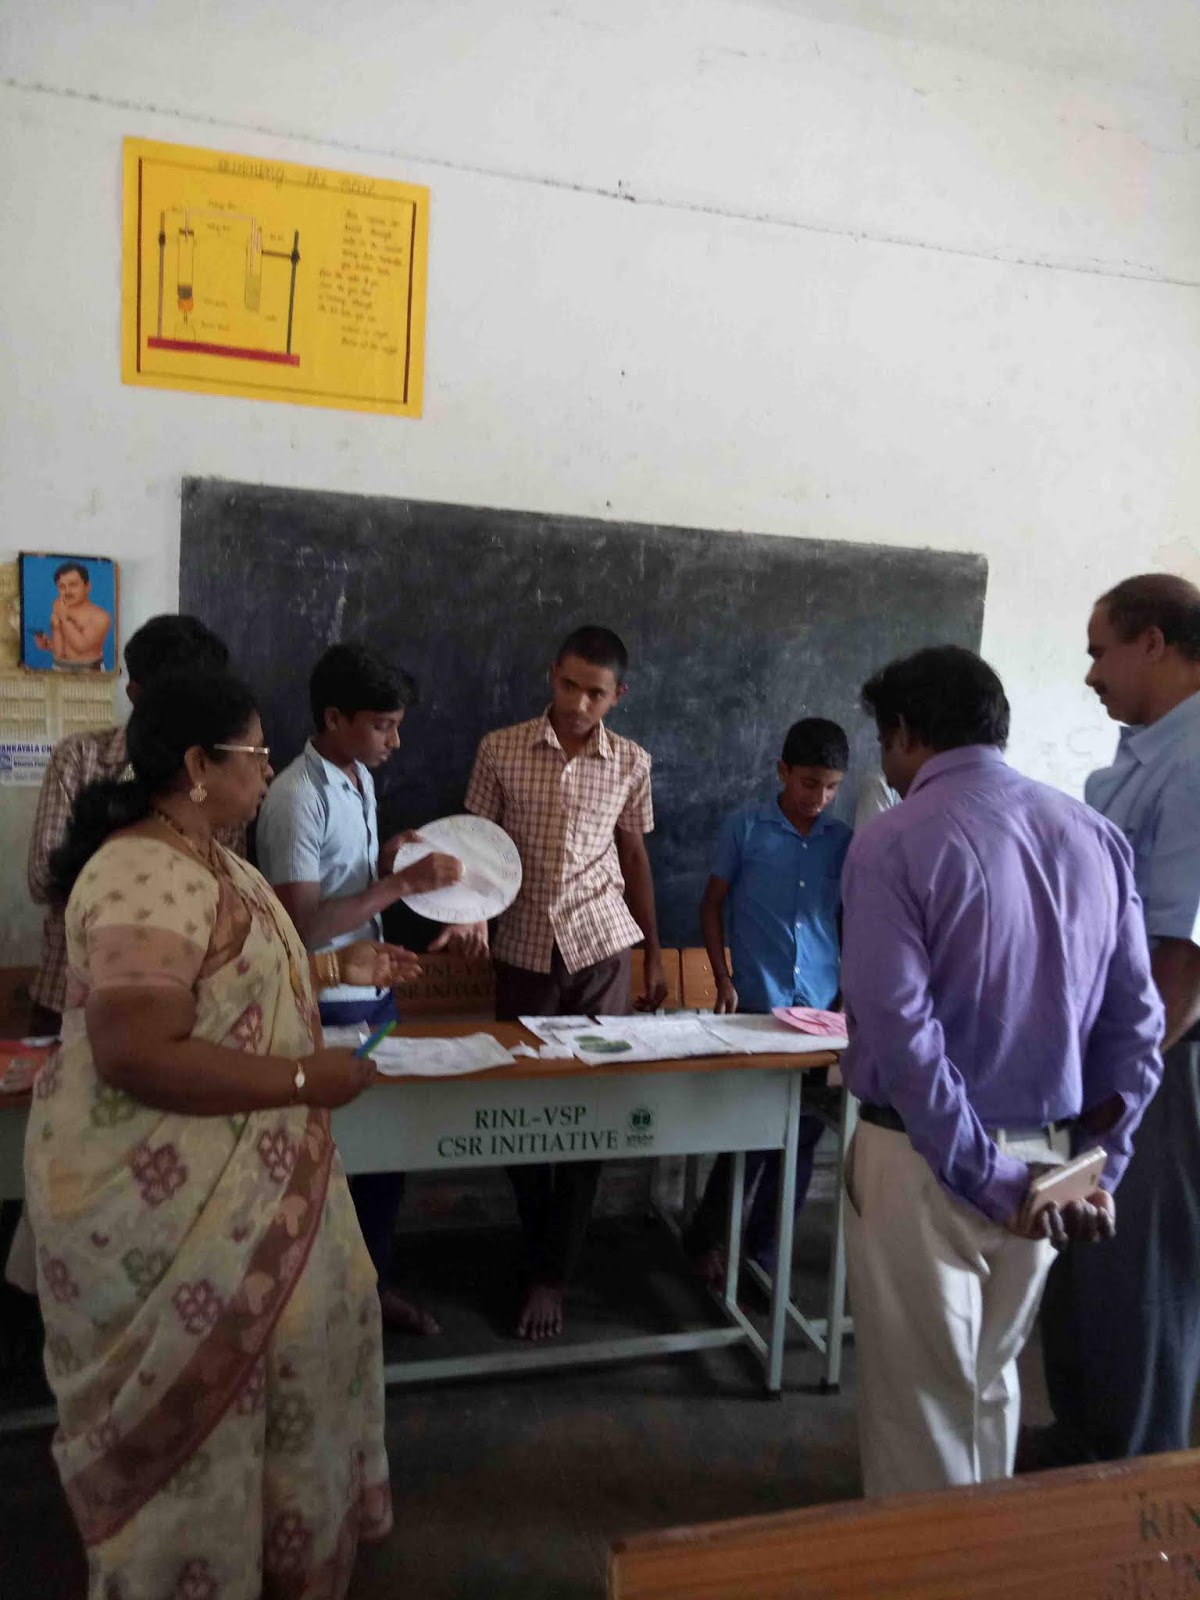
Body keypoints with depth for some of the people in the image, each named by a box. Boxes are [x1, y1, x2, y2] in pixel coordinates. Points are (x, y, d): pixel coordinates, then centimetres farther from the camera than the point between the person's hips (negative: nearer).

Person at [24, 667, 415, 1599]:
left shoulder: (209, 860, 6)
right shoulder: (147, 881, -28)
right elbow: (138, 1055, -32)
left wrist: (340, 967, 9)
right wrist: (306, 1080, -27)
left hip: (232, 1181, 10)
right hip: (164, 1200, -10)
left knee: (260, 1361, 26)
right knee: (193, 1398, 11)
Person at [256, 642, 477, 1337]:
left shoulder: (361, 777, 7)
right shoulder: (298, 797, -21)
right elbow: (302, 925, -24)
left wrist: (392, 855, 0)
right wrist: (404, 883, -25)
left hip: (375, 990, 8)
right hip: (327, 1005, -8)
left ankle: (374, 1279, 34)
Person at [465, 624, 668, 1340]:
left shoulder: (632, 763, 2)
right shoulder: (501, 750, -2)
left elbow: (634, 857, 11)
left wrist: (656, 954, 13)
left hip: (600, 949, 0)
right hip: (524, 949, 0)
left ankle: (551, 1274, 13)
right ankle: (545, 1239, 33)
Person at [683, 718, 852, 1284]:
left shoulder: (843, 840, 6)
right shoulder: (745, 826, -2)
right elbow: (712, 905, 4)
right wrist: (724, 981, -3)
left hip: (822, 1010, 3)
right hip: (756, 1006, -3)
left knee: (802, 1136, 8)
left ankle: (761, 1253, 25)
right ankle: (706, 1237, 22)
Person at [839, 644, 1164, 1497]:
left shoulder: (892, 846, -15)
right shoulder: (1097, 835, 2)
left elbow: (902, 1032, -23)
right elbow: (1136, 1022, 2)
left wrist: (988, 1180, -17)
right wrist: (1097, 1169, 5)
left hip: (925, 1163, -6)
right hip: (1046, 1160, 6)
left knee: (921, 1395, 12)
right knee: (992, 1377, 25)